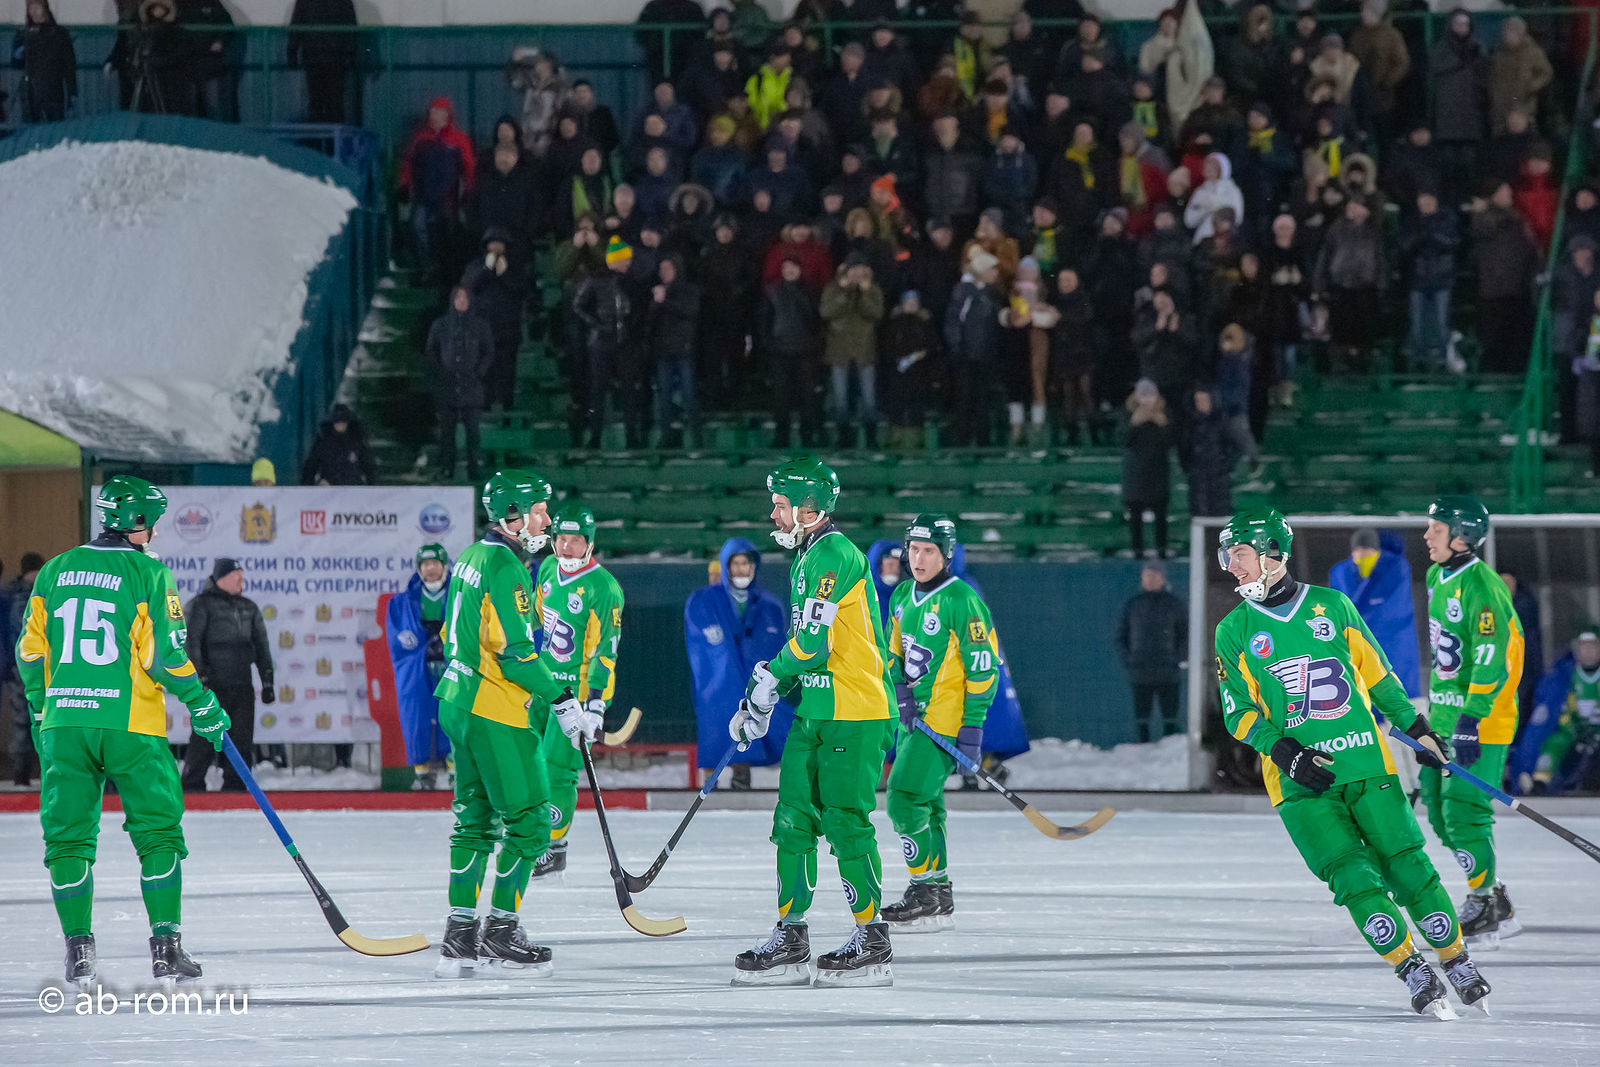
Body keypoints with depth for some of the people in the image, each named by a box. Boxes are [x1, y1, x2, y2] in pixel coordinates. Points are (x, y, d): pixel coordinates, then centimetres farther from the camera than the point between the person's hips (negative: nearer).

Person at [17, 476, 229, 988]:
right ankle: (165, 945, 0)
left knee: (68, 836, 9)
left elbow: (31, 652, 11)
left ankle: (78, 951, 3)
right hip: (131, 725, -4)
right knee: (158, 834, 6)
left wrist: (41, 713, 23)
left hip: (65, 723, 4)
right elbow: (164, 655, -10)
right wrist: (203, 706, 3)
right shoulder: (149, 573, -5)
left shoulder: (55, 571, 9)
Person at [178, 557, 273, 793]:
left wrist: (267, 682, 14)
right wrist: (199, 678, -15)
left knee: (242, 740, 4)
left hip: (242, 686, 6)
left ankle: (235, 785, 11)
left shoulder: (248, 608, 17)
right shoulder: (200, 605, -2)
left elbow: (262, 647, 20)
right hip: (212, 686, -6)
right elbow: (190, 643, -8)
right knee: (205, 738, -8)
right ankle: (192, 786, -2)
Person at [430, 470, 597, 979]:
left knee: (476, 819, 13)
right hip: (496, 712, -10)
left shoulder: (472, 557, 13)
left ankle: (460, 936, 13)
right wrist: (565, 703, -17)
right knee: (529, 819, -4)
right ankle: (499, 931, -1)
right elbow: (514, 651, -21)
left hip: (460, 703, 10)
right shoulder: (505, 568, -17)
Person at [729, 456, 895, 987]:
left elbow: (814, 642, -20)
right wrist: (759, 703, 17)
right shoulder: (807, 560, 18)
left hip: (855, 713, -10)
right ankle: (790, 938, 10)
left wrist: (768, 678, -7)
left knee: (846, 823, -7)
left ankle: (873, 943, -1)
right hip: (815, 711, 10)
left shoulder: (835, 555, -14)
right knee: (794, 819, 7)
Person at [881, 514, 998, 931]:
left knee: (906, 799, -15)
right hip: (913, 717, 9)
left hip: (946, 720, -9)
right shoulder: (902, 596, 10)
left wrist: (973, 726, -17)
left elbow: (983, 667, -15)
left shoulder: (962, 602, -15)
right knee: (923, 805, 13)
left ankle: (928, 894, -9)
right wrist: (900, 689, 2)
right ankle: (938, 900, 22)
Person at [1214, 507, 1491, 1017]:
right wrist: (1286, 753, -12)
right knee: (1352, 877, -13)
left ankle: (1456, 958, 13)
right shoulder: (1234, 631, 6)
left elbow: (1376, 671, 17)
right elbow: (1238, 711, 4)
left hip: (1365, 761, 0)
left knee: (1407, 866, -3)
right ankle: (1412, 971, -3)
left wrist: (1416, 727, 16)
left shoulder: (1331, 606, 7)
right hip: (1300, 781, 0)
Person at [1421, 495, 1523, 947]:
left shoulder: (1481, 587, -19)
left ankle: (1483, 910, 0)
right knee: (1441, 813, 12)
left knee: (1463, 812, -11)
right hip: (1445, 714, 10)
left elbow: (1491, 659, -24)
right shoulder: (1437, 578, 10)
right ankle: (1495, 897, 25)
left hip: (1483, 719, -10)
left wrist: (1471, 719, -28)